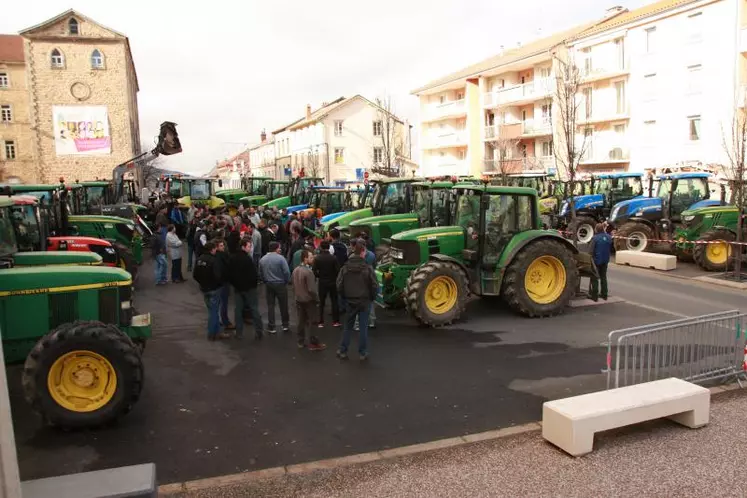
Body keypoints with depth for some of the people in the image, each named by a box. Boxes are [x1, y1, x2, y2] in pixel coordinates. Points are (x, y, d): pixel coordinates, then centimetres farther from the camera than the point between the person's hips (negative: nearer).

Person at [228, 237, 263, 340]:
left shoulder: (232, 259, 0)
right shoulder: (248, 259, -21)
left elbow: (229, 273, 7)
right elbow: (253, 274, -20)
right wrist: (254, 284, -2)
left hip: (237, 287, 6)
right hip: (249, 288, -5)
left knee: (238, 310, 11)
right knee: (254, 309, 4)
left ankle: (239, 333, 14)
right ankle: (258, 331, 7)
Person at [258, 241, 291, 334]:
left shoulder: (262, 259, 0)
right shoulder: (280, 258, -15)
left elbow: (260, 274, 7)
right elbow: (287, 272, -16)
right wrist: (286, 281, 0)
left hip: (268, 285, 4)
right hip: (280, 284, -4)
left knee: (270, 306, 9)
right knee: (283, 305, 9)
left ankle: (271, 327, 11)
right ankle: (285, 325, 18)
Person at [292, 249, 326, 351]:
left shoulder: (295, 270, 3)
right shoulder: (308, 271, -23)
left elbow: (294, 286, 11)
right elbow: (311, 289, -24)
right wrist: (317, 299, -11)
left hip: (299, 300, 7)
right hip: (309, 300, -7)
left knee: (301, 321, 15)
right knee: (309, 322, 2)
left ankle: (301, 342, 24)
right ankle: (312, 343, 10)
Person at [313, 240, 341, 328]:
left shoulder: (317, 258, -9)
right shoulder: (333, 258, -10)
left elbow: (314, 271, -11)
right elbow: (338, 270, -10)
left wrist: (319, 276, 8)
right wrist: (334, 277, 8)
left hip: (322, 282, 0)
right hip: (332, 282, 0)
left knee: (321, 302, 10)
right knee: (334, 301, 11)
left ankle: (321, 322, 9)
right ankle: (335, 321, 11)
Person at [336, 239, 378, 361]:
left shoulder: (345, 268, -6)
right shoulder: (368, 268, -14)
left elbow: (339, 286, -4)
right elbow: (374, 286, -10)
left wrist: (345, 298, 10)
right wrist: (371, 298, 7)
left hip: (349, 301, 3)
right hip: (364, 302, -2)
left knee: (348, 327, 16)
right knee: (363, 328, 8)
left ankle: (343, 351, 20)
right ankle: (362, 353, 14)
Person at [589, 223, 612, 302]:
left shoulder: (595, 238, -17)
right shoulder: (609, 237, 1)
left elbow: (591, 251, -18)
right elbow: (611, 248, 14)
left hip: (596, 260, -5)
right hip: (605, 260, 5)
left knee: (594, 278, 4)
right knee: (603, 277, 17)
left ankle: (594, 296, 4)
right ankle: (604, 295, 23)